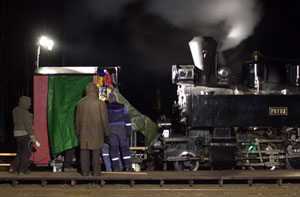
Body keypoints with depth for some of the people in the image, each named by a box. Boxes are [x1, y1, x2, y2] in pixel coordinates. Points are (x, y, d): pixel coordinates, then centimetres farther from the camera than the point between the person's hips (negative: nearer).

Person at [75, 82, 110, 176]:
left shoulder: (81, 103, -1)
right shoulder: (100, 103, -11)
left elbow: (77, 119, 6)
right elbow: (104, 120, -8)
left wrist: (78, 131, 18)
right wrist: (106, 132, 4)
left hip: (84, 132, 3)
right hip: (96, 132, -2)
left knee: (84, 152, 8)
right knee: (96, 152, 6)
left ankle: (85, 171, 12)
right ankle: (96, 171, 10)